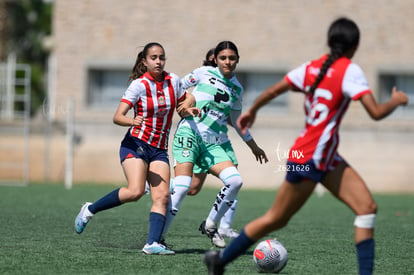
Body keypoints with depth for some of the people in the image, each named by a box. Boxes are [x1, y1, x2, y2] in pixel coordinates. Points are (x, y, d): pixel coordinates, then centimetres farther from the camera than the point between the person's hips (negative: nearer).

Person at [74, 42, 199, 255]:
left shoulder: (173, 81, 5)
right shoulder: (139, 85, -10)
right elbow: (117, 117, -15)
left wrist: (188, 110, -1)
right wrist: (132, 121, -36)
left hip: (159, 149, 5)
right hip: (136, 144, -5)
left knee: (162, 196, -14)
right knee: (135, 191, -23)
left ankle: (152, 243, -21)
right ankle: (90, 210, -4)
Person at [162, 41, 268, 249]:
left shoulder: (237, 89, 15)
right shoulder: (204, 73, 2)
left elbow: (236, 120, 28)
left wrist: (253, 146, 34)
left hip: (216, 142, 5)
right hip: (190, 132, -5)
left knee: (235, 181, -16)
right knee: (182, 186, -20)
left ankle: (210, 225, 3)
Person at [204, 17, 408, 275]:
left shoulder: (312, 67, 6)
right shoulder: (350, 70, -15)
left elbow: (272, 91, 12)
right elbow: (376, 112, -21)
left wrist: (252, 111, 28)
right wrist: (397, 100, -1)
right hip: (309, 158, -8)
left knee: (367, 207, -3)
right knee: (276, 219, 5)